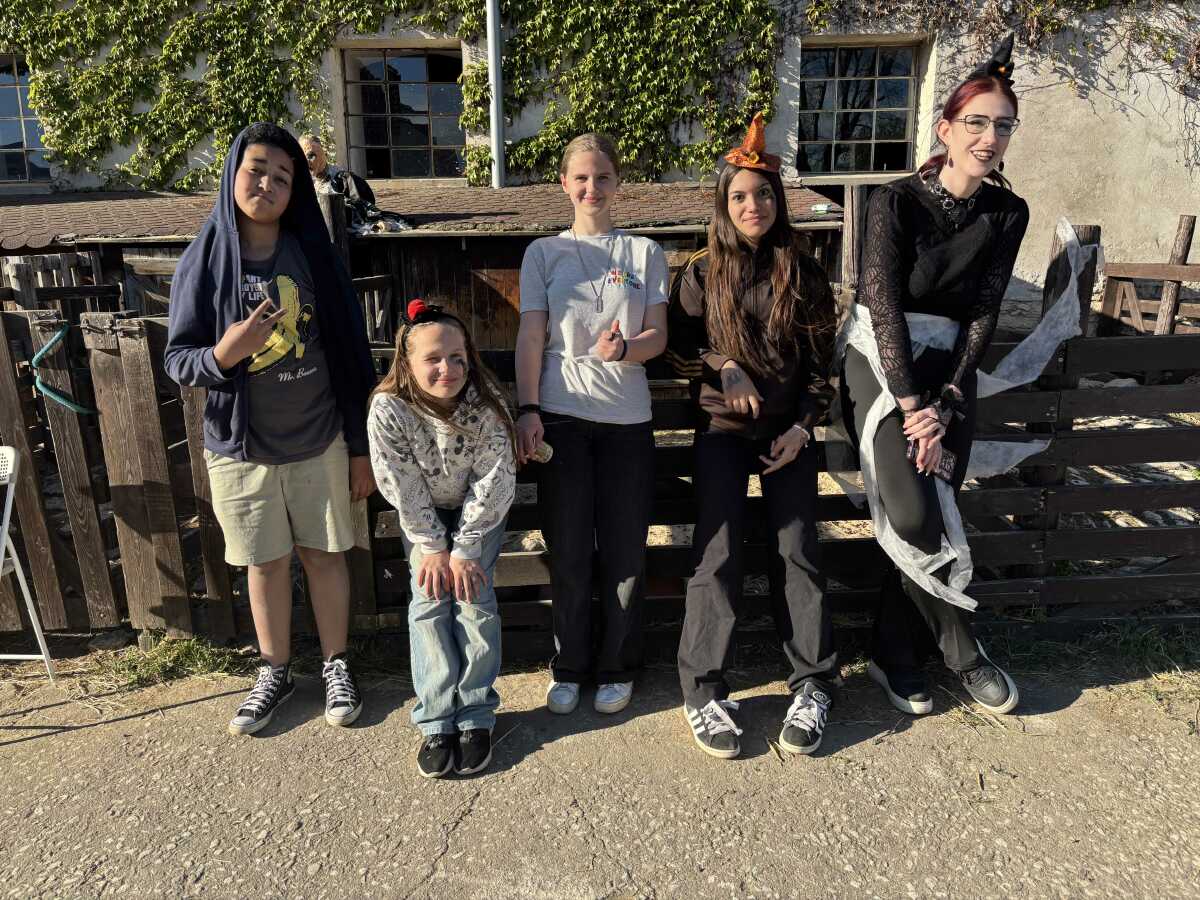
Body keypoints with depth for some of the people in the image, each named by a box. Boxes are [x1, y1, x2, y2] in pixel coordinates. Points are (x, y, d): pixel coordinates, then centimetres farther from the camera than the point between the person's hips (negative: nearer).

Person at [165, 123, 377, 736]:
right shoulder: (204, 261, -4)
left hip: (319, 443, 0)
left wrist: (361, 446, -2)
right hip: (240, 448, 0)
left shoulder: (313, 255, -4)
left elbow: (350, 351, -1)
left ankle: (336, 666, 31)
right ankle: (274, 673, 33)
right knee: (264, 565, 13)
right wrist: (226, 351, -26)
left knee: (324, 556, 11)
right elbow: (177, 360, -2)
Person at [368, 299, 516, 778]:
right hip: (425, 515, 1)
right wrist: (432, 548, -15)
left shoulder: (487, 402, -27)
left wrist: (465, 549, -20)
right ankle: (437, 720, -3)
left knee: (473, 595, -12)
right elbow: (404, 489, -18)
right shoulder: (388, 409, -27)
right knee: (429, 599, -11)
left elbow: (493, 481, -21)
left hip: (479, 510, 0)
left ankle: (476, 716, -1)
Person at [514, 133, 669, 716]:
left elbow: (658, 336, 1)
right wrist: (528, 410, -8)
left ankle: (617, 668, 22)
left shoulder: (645, 253, 9)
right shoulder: (544, 253, 9)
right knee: (568, 549, 3)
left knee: (624, 549, 4)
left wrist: (622, 349, -20)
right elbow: (531, 337, 3)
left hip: (627, 418, 1)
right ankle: (569, 667, 22)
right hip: (561, 416, 0)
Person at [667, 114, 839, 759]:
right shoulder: (702, 274, 5)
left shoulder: (803, 273, 6)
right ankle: (705, 692, 0)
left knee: (795, 548, -5)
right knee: (718, 552, -9)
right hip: (722, 427, -1)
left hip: (788, 430, 1)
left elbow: (821, 361, 6)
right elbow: (678, 348, 7)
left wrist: (802, 428, -5)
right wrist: (725, 369, -11)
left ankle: (812, 686, 9)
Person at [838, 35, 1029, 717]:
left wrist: (945, 405, -11)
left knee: (925, 515, 0)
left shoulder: (1007, 214, 4)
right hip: (882, 360, -4)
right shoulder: (896, 202, -8)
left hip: (951, 368, 4)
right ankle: (964, 651, 5)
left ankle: (895, 655, 16)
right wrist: (911, 403, -19)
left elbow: (983, 315, 0)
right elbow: (884, 304, -14)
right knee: (914, 515, -18)